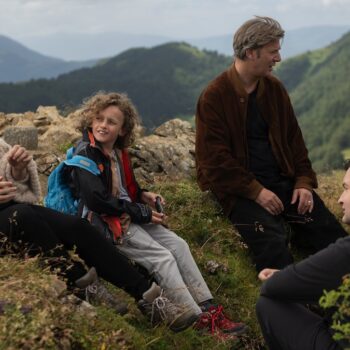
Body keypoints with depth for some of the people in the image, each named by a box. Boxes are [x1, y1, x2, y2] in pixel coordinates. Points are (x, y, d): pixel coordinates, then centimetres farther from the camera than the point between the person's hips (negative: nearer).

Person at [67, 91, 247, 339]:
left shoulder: (118, 152, 14)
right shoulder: (85, 154, -12)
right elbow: (96, 200, -21)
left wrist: (143, 196, 3)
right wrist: (142, 213, -16)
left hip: (129, 216, 9)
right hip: (105, 222, -8)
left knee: (178, 245, -5)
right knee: (162, 258, -19)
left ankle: (207, 306, -6)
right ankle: (197, 319, -17)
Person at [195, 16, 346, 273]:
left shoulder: (274, 88, 10)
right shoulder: (214, 96, -8)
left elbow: (294, 138, 15)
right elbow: (216, 158, -12)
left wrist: (304, 181, 1)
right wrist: (256, 191, -17)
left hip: (283, 181, 6)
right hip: (240, 189, -6)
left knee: (331, 233, -9)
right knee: (272, 241, -28)